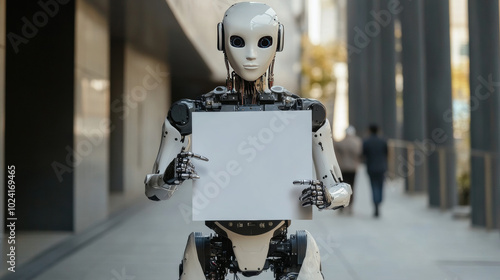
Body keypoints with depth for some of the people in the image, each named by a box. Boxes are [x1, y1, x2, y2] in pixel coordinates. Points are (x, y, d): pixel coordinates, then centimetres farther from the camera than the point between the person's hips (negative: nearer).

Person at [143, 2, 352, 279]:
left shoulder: (305, 113, -9)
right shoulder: (195, 111, -9)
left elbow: (341, 191, -2)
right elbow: (154, 189, -3)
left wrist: (324, 197, -24)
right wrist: (171, 175, -25)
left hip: (280, 244, 0)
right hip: (218, 247, 0)